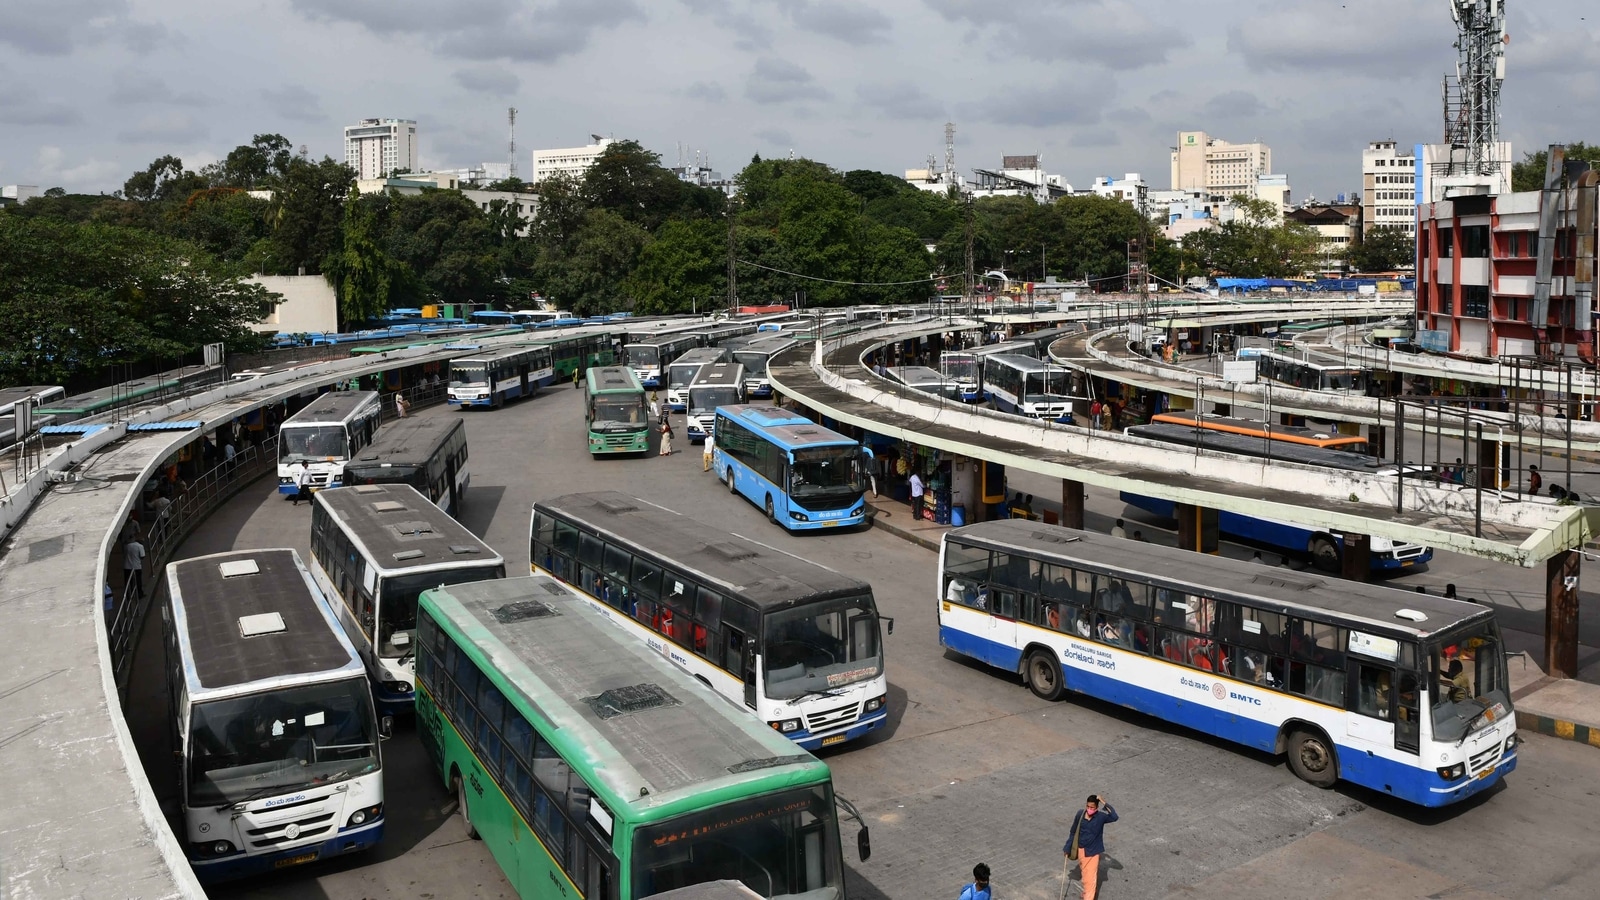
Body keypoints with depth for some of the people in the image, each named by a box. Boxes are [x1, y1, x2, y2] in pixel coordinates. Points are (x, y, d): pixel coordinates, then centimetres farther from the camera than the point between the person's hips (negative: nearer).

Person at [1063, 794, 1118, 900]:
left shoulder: (1100, 816, -20)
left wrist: (1105, 804, -39)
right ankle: (1093, 889, 50)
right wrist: (1067, 847, 5)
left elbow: (1114, 817, -40)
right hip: (1081, 849, 4)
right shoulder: (1080, 814, -12)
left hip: (1093, 850, -4)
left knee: (1090, 878, -3)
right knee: (1084, 873, 24)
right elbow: (1073, 832, 0)